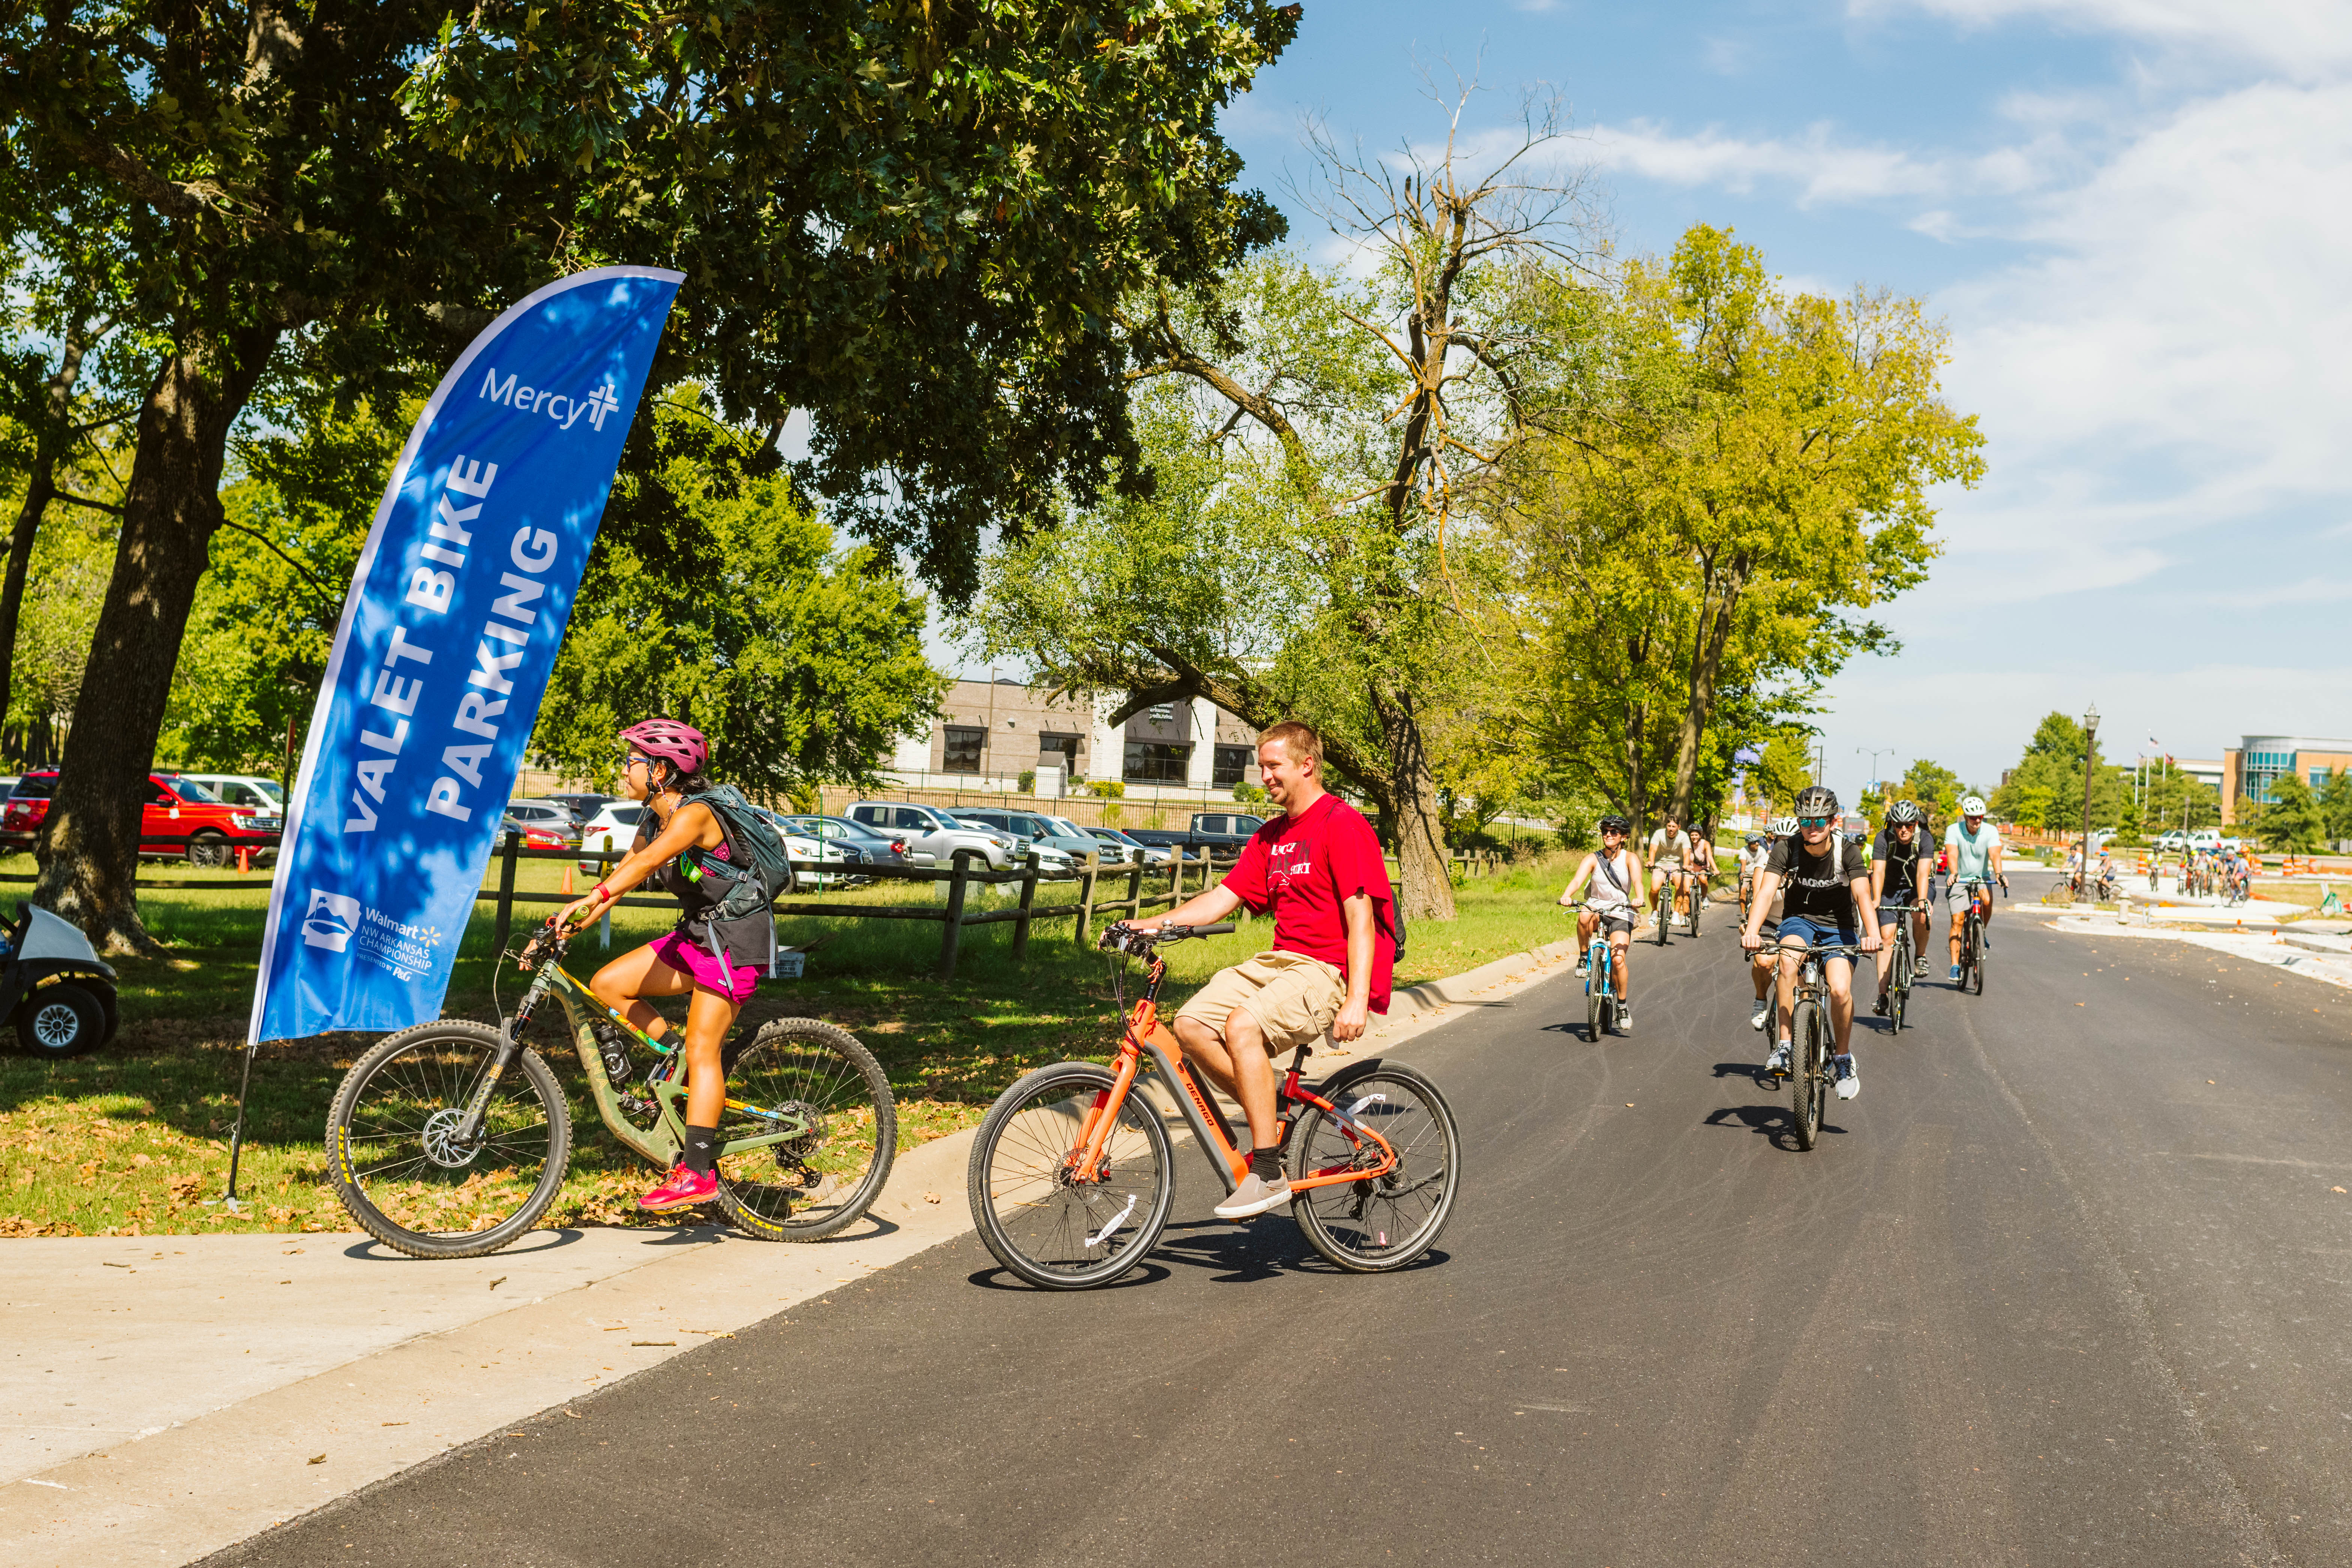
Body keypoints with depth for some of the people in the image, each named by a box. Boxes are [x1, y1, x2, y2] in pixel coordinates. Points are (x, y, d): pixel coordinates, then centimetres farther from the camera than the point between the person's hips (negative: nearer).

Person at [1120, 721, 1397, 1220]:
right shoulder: (1271, 837, 17)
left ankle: (1269, 1175, -23)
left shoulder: (1343, 824, -9)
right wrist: (1153, 924, 0)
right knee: (1191, 1024, -11)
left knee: (1243, 1026, -31)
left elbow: (1361, 916, -16)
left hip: (1329, 969, -8)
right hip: (1279, 960, 8)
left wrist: (1357, 1000, -24)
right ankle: (1271, 1116, 4)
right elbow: (1223, 898, 13)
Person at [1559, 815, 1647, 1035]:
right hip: (1597, 908, 1)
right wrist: (1566, 896, -39)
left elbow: (1637, 881, -22)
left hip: (1620, 915, -1)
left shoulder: (1630, 859, -4)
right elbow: (1578, 879, -18)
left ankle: (1623, 1007, -1)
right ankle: (1584, 959, -13)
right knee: (1584, 916, -37)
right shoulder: (1593, 859, -2)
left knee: (1618, 959, -19)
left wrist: (1640, 899, -45)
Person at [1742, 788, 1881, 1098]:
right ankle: (1785, 1046, -27)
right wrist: (1752, 931, -44)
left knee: (1841, 990, -23)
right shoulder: (1788, 849, -14)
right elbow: (1767, 892, -25)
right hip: (1799, 921, 0)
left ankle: (1844, 1059, 5)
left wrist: (1872, 934, -47)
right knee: (1788, 957, -34)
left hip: (1838, 928, 0)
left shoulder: (1847, 852, -15)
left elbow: (1863, 895, -27)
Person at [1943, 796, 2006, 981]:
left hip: (1981, 877, 1)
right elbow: (1953, 854, -30)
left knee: (1987, 900, -31)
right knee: (1957, 921, -11)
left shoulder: (1991, 831, -12)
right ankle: (1955, 965, -7)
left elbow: (1995, 854, -26)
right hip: (1959, 879, -1)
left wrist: (1998, 874, -45)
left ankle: (1981, 933, -2)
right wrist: (1954, 874, -48)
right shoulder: (1953, 830, -16)